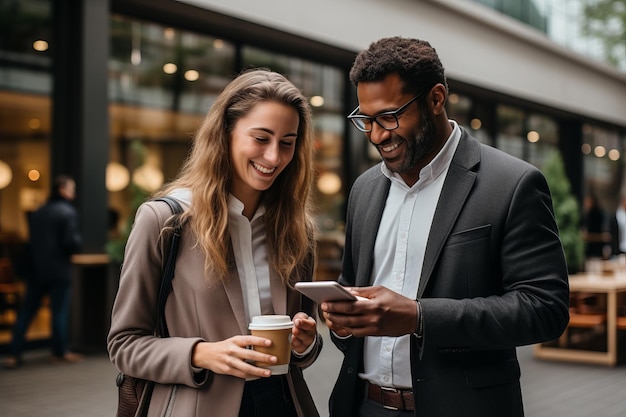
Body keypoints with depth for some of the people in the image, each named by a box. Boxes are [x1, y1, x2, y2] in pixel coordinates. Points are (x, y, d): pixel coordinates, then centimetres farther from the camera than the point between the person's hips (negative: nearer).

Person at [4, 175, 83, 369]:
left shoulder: (37, 213, 12)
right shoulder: (68, 211, -9)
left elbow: (31, 242, 13)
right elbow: (72, 242, -17)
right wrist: (78, 241, 3)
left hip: (36, 270, 6)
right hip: (59, 271, -6)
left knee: (26, 312, 7)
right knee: (60, 312, 4)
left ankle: (14, 354, 6)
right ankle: (60, 352, 12)